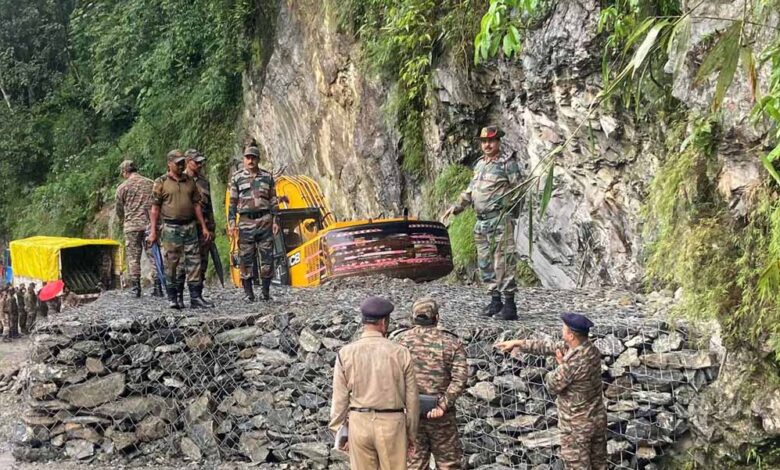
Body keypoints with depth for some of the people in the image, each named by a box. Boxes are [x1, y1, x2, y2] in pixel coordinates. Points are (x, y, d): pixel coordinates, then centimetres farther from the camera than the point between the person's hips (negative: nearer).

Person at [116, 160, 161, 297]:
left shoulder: (123, 187, 0)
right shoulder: (151, 184, 6)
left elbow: (119, 210, 8)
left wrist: (122, 222, 27)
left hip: (132, 225, -2)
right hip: (150, 224, 2)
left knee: (133, 257, 5)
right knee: (153, 256, 4)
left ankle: (135, 288, 5)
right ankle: (157, 287, 1)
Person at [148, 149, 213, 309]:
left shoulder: (190, 181, 12)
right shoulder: (161, 182, 0)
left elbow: (196, 205, 15)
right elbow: (155, 207, -1)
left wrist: (204, 227, 10)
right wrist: (153, 231, -6)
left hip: (190, 226, 4)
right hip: (171, 228, -4)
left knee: (194, 262, 1)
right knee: (171, 263, 1)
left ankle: (195, 297, 4)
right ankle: (172, 298, 9)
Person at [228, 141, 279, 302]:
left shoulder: (267, 177, 8)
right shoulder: (237, 178, 4)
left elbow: (273, 200, 12)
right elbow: (232, 202, 5)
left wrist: (275, 221, 5)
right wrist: (232, 223, -3)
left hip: (265, 221, 1)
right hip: (246, 221, -1)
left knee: (267, 256, 1)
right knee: (246, 258, 0)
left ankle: (266, 292, 10)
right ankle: (248, 293, 6)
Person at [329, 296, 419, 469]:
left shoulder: (346, 353, -6)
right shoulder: (400, 353, -6)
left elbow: (340, 398, -3)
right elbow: (411, 398, -1)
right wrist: (411, 433, 10)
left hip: (359, 423, 1)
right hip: (392, 424, -1)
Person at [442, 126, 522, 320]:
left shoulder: (508, 163, -4)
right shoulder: (480, 164, 18)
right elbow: (470, 191, 26)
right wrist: (456, 207, 18)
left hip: (500, 218, -8)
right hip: (481, 220, 8)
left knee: (503, 261, -10)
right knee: (485, 262, 10)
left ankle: (509, 304, -7)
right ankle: (495, 300, 18)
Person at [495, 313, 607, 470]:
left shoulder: (574, 361, -30)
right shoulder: (590, 348, -2)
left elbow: (553, 385, -15)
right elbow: (548, 347, 5)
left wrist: (561, 365, 2)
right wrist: (518, 343, 8)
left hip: (577, 425, -8)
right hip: (597, 419, 8)